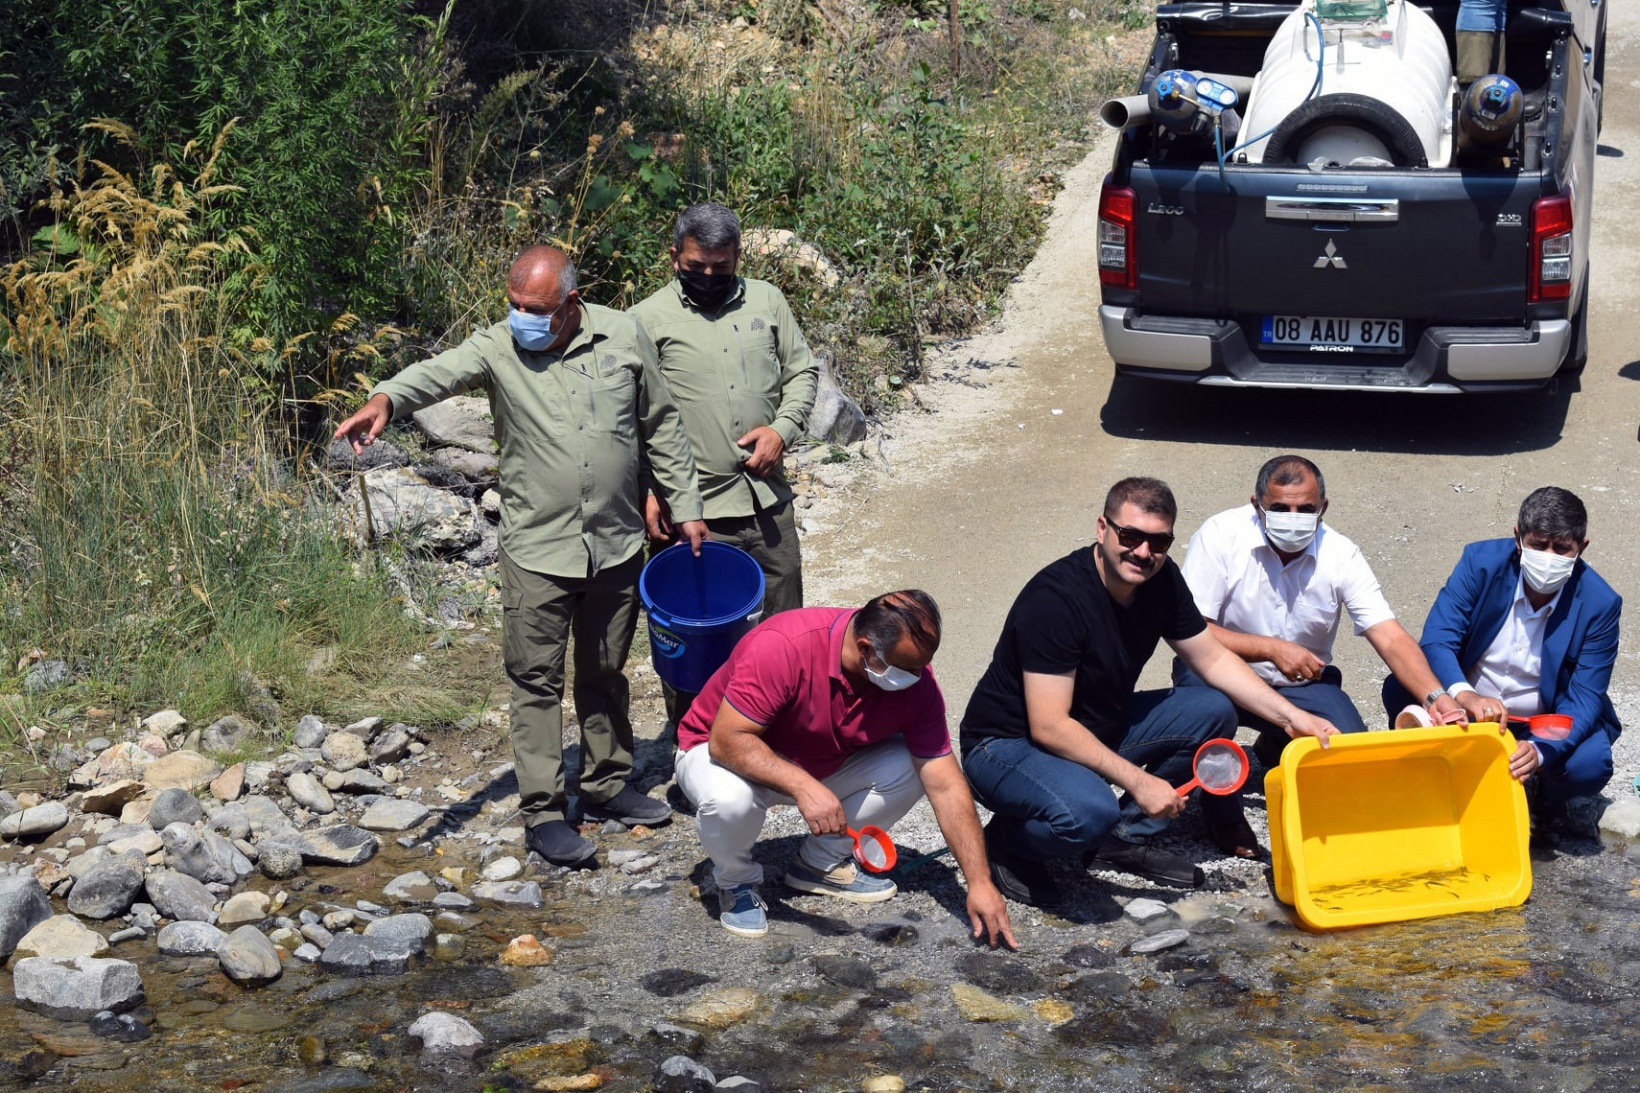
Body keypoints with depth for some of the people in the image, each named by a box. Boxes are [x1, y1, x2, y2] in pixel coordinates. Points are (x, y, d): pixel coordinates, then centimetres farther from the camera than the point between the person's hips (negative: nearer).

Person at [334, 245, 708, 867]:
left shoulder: (624, 337, -1)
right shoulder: (497, 348, -9)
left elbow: (661, 428, 8)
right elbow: (438, 373, -29)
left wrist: (685, 507, 10)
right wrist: (385, 400, -50)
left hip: (617, 546, 3)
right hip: (537, 552, -3)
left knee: (606, 674, 17)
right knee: (537, 681, 0)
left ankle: (607, 787, 32)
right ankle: (542, 811, 8)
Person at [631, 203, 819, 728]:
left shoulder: (766, 300, 9)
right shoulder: (649, 319, -3)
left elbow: (802, 371, 16)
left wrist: (783, 428, -2)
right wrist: (647, 489, -12)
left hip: (767, 499, 4)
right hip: (693, 509, -4)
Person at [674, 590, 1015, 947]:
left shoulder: (916, 682, -19)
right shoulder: (783, 647, -36)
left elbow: (945, 785, -16)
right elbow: (727, 739, -35)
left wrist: (980, 883, -20)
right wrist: (803, 787, -48)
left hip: (818, 764, 5)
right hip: (725, 753, -5)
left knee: (909, 768, -16)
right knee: (730, 798, -38)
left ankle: (821, 863, 5)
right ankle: (736, 881, -4)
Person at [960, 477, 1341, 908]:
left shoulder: (1160, 579, -5)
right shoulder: (1056, 598, -29)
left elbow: (1213, 659, 7)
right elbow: (1049, 727, -30)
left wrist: (1291, 717, -4)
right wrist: (1138, 782, -30)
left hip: (1098, 731, 8)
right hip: (1009, 743, -8)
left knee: (1212, 713, -3)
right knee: (1088, 811, -37)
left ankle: (1123, 839, 4)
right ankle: (1008, 840, -3)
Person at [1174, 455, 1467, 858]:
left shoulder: (1340, 556, -12)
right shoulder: (1220, 536, -19)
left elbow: (1390, 638, -19)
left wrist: (1435, 698, -36)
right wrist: (1271, 649, -31)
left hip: (1301, 684, 3)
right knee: (1197, 678, -38)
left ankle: (1278, 748, 18)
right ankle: (1222, 812, -10)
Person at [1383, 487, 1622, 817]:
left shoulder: (1600, 604, -16)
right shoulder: (1482, 561, -15)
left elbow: (1584, 698, -19)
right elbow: (1436, 640, -23)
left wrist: (1541, 751, -39)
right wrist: (1465, 695, -46)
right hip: (1468, 713, 1)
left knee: (1590, 764, -32)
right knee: (1401, 689, -26)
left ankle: (1539, 793, 5)